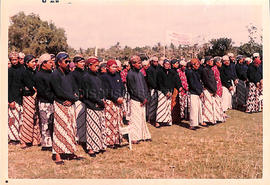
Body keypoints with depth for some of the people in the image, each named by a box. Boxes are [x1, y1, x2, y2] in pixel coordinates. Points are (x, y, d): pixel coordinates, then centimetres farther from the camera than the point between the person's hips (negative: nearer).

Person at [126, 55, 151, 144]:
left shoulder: (140, 73, 11)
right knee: (135, 118, -4)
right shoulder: (130, 74, -11)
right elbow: (133, 89, -14)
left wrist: (145, 98, 0)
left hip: (142, 100, 7)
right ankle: (134, 137, 3)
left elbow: (145, 86, 14)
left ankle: (144, 135, 21)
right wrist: (142, 99, -11)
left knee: (142, 118, 12)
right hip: (135, 100, -7)